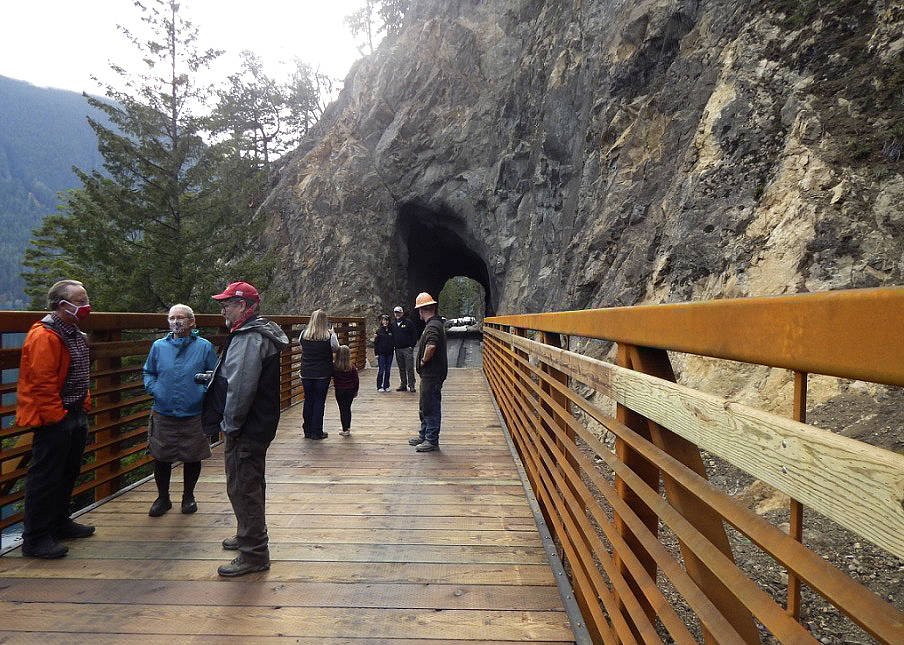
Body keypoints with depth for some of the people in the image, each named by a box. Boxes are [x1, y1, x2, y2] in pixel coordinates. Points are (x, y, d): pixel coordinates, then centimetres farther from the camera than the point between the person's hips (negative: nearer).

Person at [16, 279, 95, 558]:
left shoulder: (75, 335, 14)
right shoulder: (44, 336, -18)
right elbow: (41, 383, -22)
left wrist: (83, 406, 17)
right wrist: (56, 417, -20)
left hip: (75, 415, 10)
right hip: (53, 420, -10)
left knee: (68, 473, 19)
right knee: (45, 478, -3)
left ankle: (59, 522, 34)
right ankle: (35, 539, 6)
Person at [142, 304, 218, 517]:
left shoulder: (204, 347, 0)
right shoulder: (158, 346, 6)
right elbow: (147, 372, 18)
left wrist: (205, 391, -10)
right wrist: (153, 389, 0)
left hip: (194, 414, -1)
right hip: (163, 414, 2)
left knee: (192, 458, 9)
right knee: (161, 458, 8)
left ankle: (188, 496, 28)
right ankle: (163, 498, 27)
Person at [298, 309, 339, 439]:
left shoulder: (303, 334, -5)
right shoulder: (329, 336, -13)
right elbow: (336, 349, 3)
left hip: (306, 373, 3)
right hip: (323, 374, -3)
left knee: (308, 400, 13)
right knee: (319, 401, 6)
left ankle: (307, 431, 21)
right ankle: (317, 432, 9)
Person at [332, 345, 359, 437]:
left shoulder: (334, 367, -11)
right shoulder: (352, 368, -11)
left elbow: (332, 377, 1)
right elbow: (356, 381, -3)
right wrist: (356, 391, 10)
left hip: (339, 391, -1)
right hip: (350, 391, 1)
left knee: (342, 409, 4)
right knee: (348, 408, 14)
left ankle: (345, 429, 3)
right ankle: (348, 428, 22)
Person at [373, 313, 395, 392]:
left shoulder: (391, 330, 7)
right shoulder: (378, 331, -2)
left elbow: (394, 341, 16)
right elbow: (375, 343, -2)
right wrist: (376, 353, -7)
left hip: (389, 353, 3)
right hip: (381, 353, -3)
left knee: (387, 370, 8)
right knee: (381, 370, -3)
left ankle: (386, 386, 16)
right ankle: (379, 387, 6)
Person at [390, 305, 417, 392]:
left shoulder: (408, 322, 0)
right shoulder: (393, 324, 14)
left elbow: (414, 335, -1)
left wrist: (412, 345, -8)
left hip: (407, 349, -5)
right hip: (398, 350, 5)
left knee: (410, 368, -6)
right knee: (401, 369, 9)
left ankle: (411, 385, -3)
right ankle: (403, 385, 16)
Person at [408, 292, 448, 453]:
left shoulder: (433, 326, -20)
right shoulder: (436, 323, 14)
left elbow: (431, 346, -37)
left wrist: (423, 360, -20)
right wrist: (424, 361, 15)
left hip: (432, 375, -11)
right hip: (429, 374, 11)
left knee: (431, 408, -1)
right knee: (424, 407, 20)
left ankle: (432, 440, 8)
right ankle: (424, 435, 32)